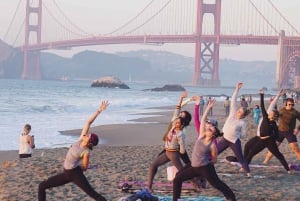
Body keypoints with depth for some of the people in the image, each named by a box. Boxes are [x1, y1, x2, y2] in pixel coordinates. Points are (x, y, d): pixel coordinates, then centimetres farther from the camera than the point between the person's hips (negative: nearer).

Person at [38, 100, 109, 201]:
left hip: (76, 174, -7)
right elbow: (88, 122, -5)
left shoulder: (86, 152, -17)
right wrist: (99, 111, -4)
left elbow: (84, 168, -6)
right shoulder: (81, 140, -3)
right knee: (42, 186, 3)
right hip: (66, 173, 7)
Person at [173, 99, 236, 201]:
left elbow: (214, 160, 0)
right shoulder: (201, 136, 1)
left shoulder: (212, 145, -10)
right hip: (194, 167, 6)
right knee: (177, 179, 5)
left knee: (217, 183, -4)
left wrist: (206, 162, -3)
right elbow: (203, 120, -4)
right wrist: (208, 107, -7)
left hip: (205, 168, -6)